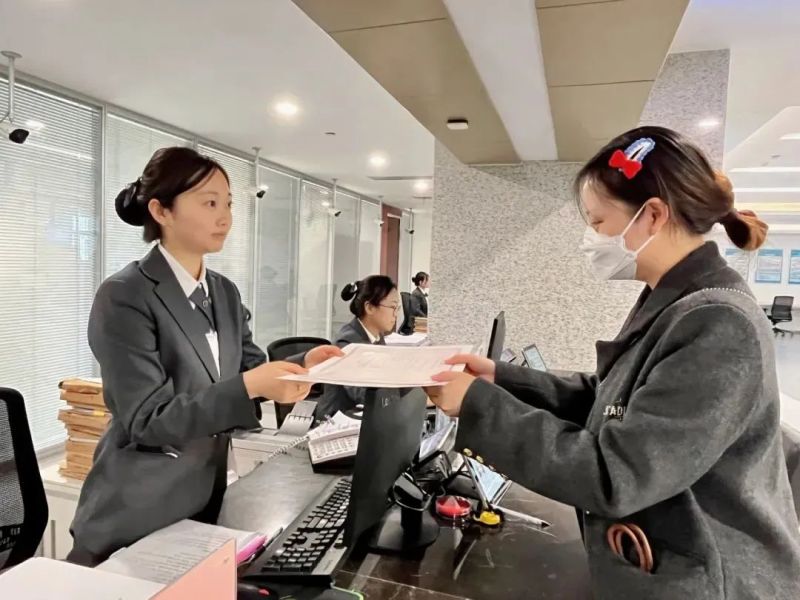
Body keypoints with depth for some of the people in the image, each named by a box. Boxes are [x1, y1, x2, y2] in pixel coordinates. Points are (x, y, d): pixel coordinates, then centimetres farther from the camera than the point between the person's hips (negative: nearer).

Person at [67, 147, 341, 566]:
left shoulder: (225, 292, 5)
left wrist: (301, 365, -15)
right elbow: (147, 420, -22)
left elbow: (250, 366, 4)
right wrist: (249, 387, -33)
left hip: (206, 497, 7)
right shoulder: (124, 296, -18)